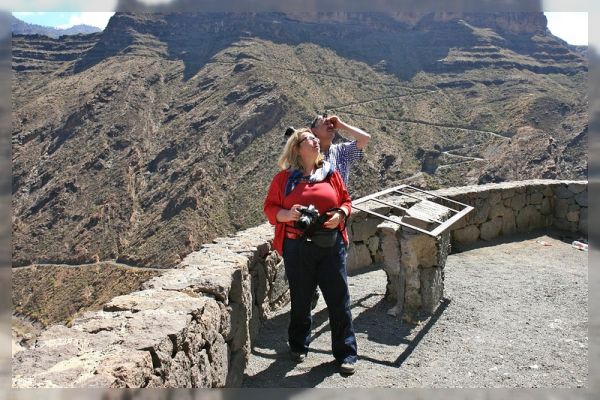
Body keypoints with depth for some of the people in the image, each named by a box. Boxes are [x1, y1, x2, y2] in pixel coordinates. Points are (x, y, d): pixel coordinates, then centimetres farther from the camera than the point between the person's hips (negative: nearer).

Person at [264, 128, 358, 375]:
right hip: (297, 247, -1)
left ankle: (346, 353, 20)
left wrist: (341, 214, -7)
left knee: (339, 299, 4)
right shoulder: (284, 178, 1)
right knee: (301, 299, 13)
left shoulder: (331, 174, 7)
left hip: (331, 245, 2)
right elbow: (270, 208, 2)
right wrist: (287, 214, -17)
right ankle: (298, 346, 37)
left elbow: (346, 200, 13)